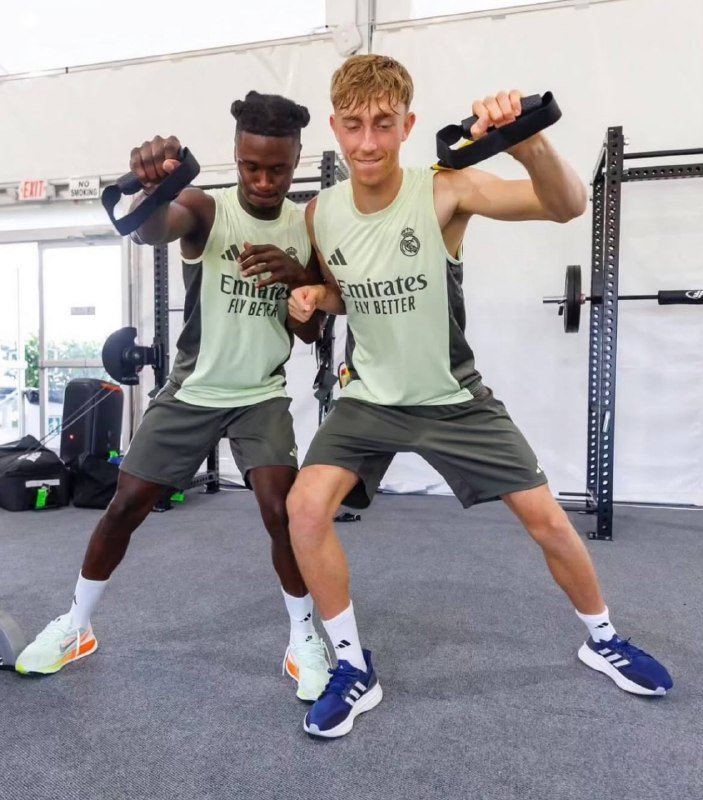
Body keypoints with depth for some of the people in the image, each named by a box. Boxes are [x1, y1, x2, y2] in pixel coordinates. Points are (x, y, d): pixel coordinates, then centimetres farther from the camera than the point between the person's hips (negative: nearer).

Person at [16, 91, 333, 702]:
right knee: (126, 505, 4)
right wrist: (152, 187, -57)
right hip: (193, 390, 0)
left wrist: (297, 277, -20)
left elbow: (312, 332, -1)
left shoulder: (309, 228, -2)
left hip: (262, 395, 1)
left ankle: (303, 639, 6)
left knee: (282, 508, -18)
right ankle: (76, 627, 28)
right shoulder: (204, 208, -10)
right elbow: (149, 231, -34)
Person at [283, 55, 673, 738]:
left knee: (546, 518, 2)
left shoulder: (444, 191, -18)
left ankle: (602, 640, 34)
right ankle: (354, 670, 4)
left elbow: (568, 207, -30)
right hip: (371, 397, 3)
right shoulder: (319, 213, -5)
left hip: (453, 397, -2)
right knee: (305, 507, -17)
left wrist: (530, 145, -51)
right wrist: (313, 296, -10)